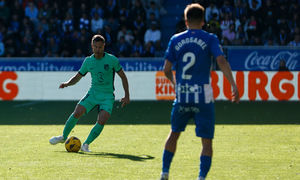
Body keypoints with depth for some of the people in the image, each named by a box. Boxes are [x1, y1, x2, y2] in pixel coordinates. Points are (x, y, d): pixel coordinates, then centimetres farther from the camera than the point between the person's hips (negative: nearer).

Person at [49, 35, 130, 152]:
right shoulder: (88, 61, 1)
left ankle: (86, 144, -9)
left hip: (107, 96, -2)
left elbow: (123, 77, 0)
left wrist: (127, 96, -5)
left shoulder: (112, 60, -8)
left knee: (102, 121, -21)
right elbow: (78, 77, 13)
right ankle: (63, 137, 8)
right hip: (93, 93, 2)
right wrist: (67, 84, -8)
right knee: (77, 113, -13)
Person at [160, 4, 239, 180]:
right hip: (203, 97, -3)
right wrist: (234, 86, -15)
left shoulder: (176, 40, 6)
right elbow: (222, 61, -15)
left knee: (174, 133, 22)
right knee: (207, 141, 3)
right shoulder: (210, 39, -2)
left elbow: (167, 69, 6)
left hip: (182, 97, 3)